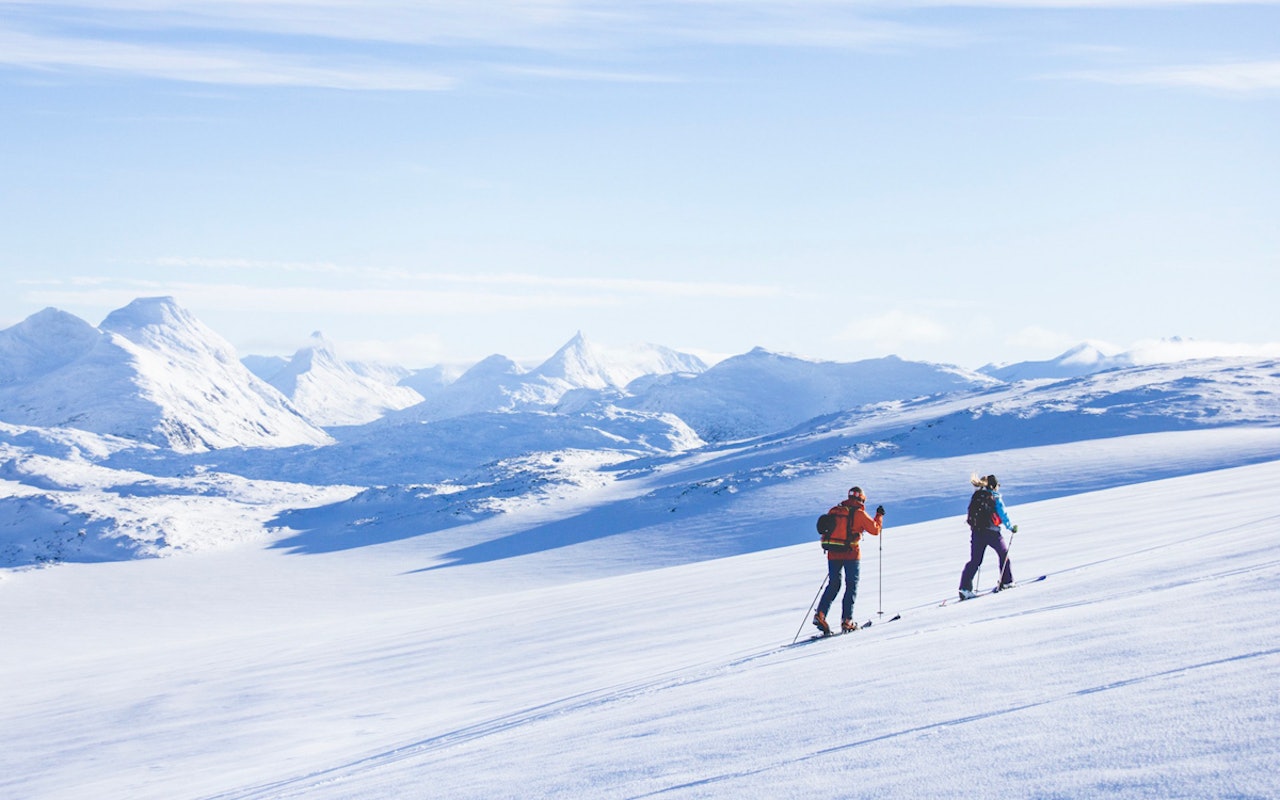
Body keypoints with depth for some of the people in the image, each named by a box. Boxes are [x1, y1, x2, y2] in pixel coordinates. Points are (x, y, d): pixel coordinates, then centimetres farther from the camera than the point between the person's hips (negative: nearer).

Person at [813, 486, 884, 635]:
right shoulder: (859, 513, -5)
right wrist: (879, 516, 17)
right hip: (851, 554, -4)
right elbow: (875, 529, 2)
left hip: (833, 554, 4)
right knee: (851, 586, 4)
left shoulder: (834, 511, 9)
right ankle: (846, 620, -4)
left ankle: (820, 614, -5)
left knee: (833, 585, 12)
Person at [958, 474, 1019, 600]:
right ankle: (1006, 581, 16)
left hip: (976, 531, 5)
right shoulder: (995, 497, -5)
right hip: (991, 532, -5)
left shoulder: (976, 495, 10)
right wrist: (1011, 527, 8)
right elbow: (1003, 514, -6)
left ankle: (965, 588, -7)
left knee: (975, 561, 5)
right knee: (1004, 554, 17)